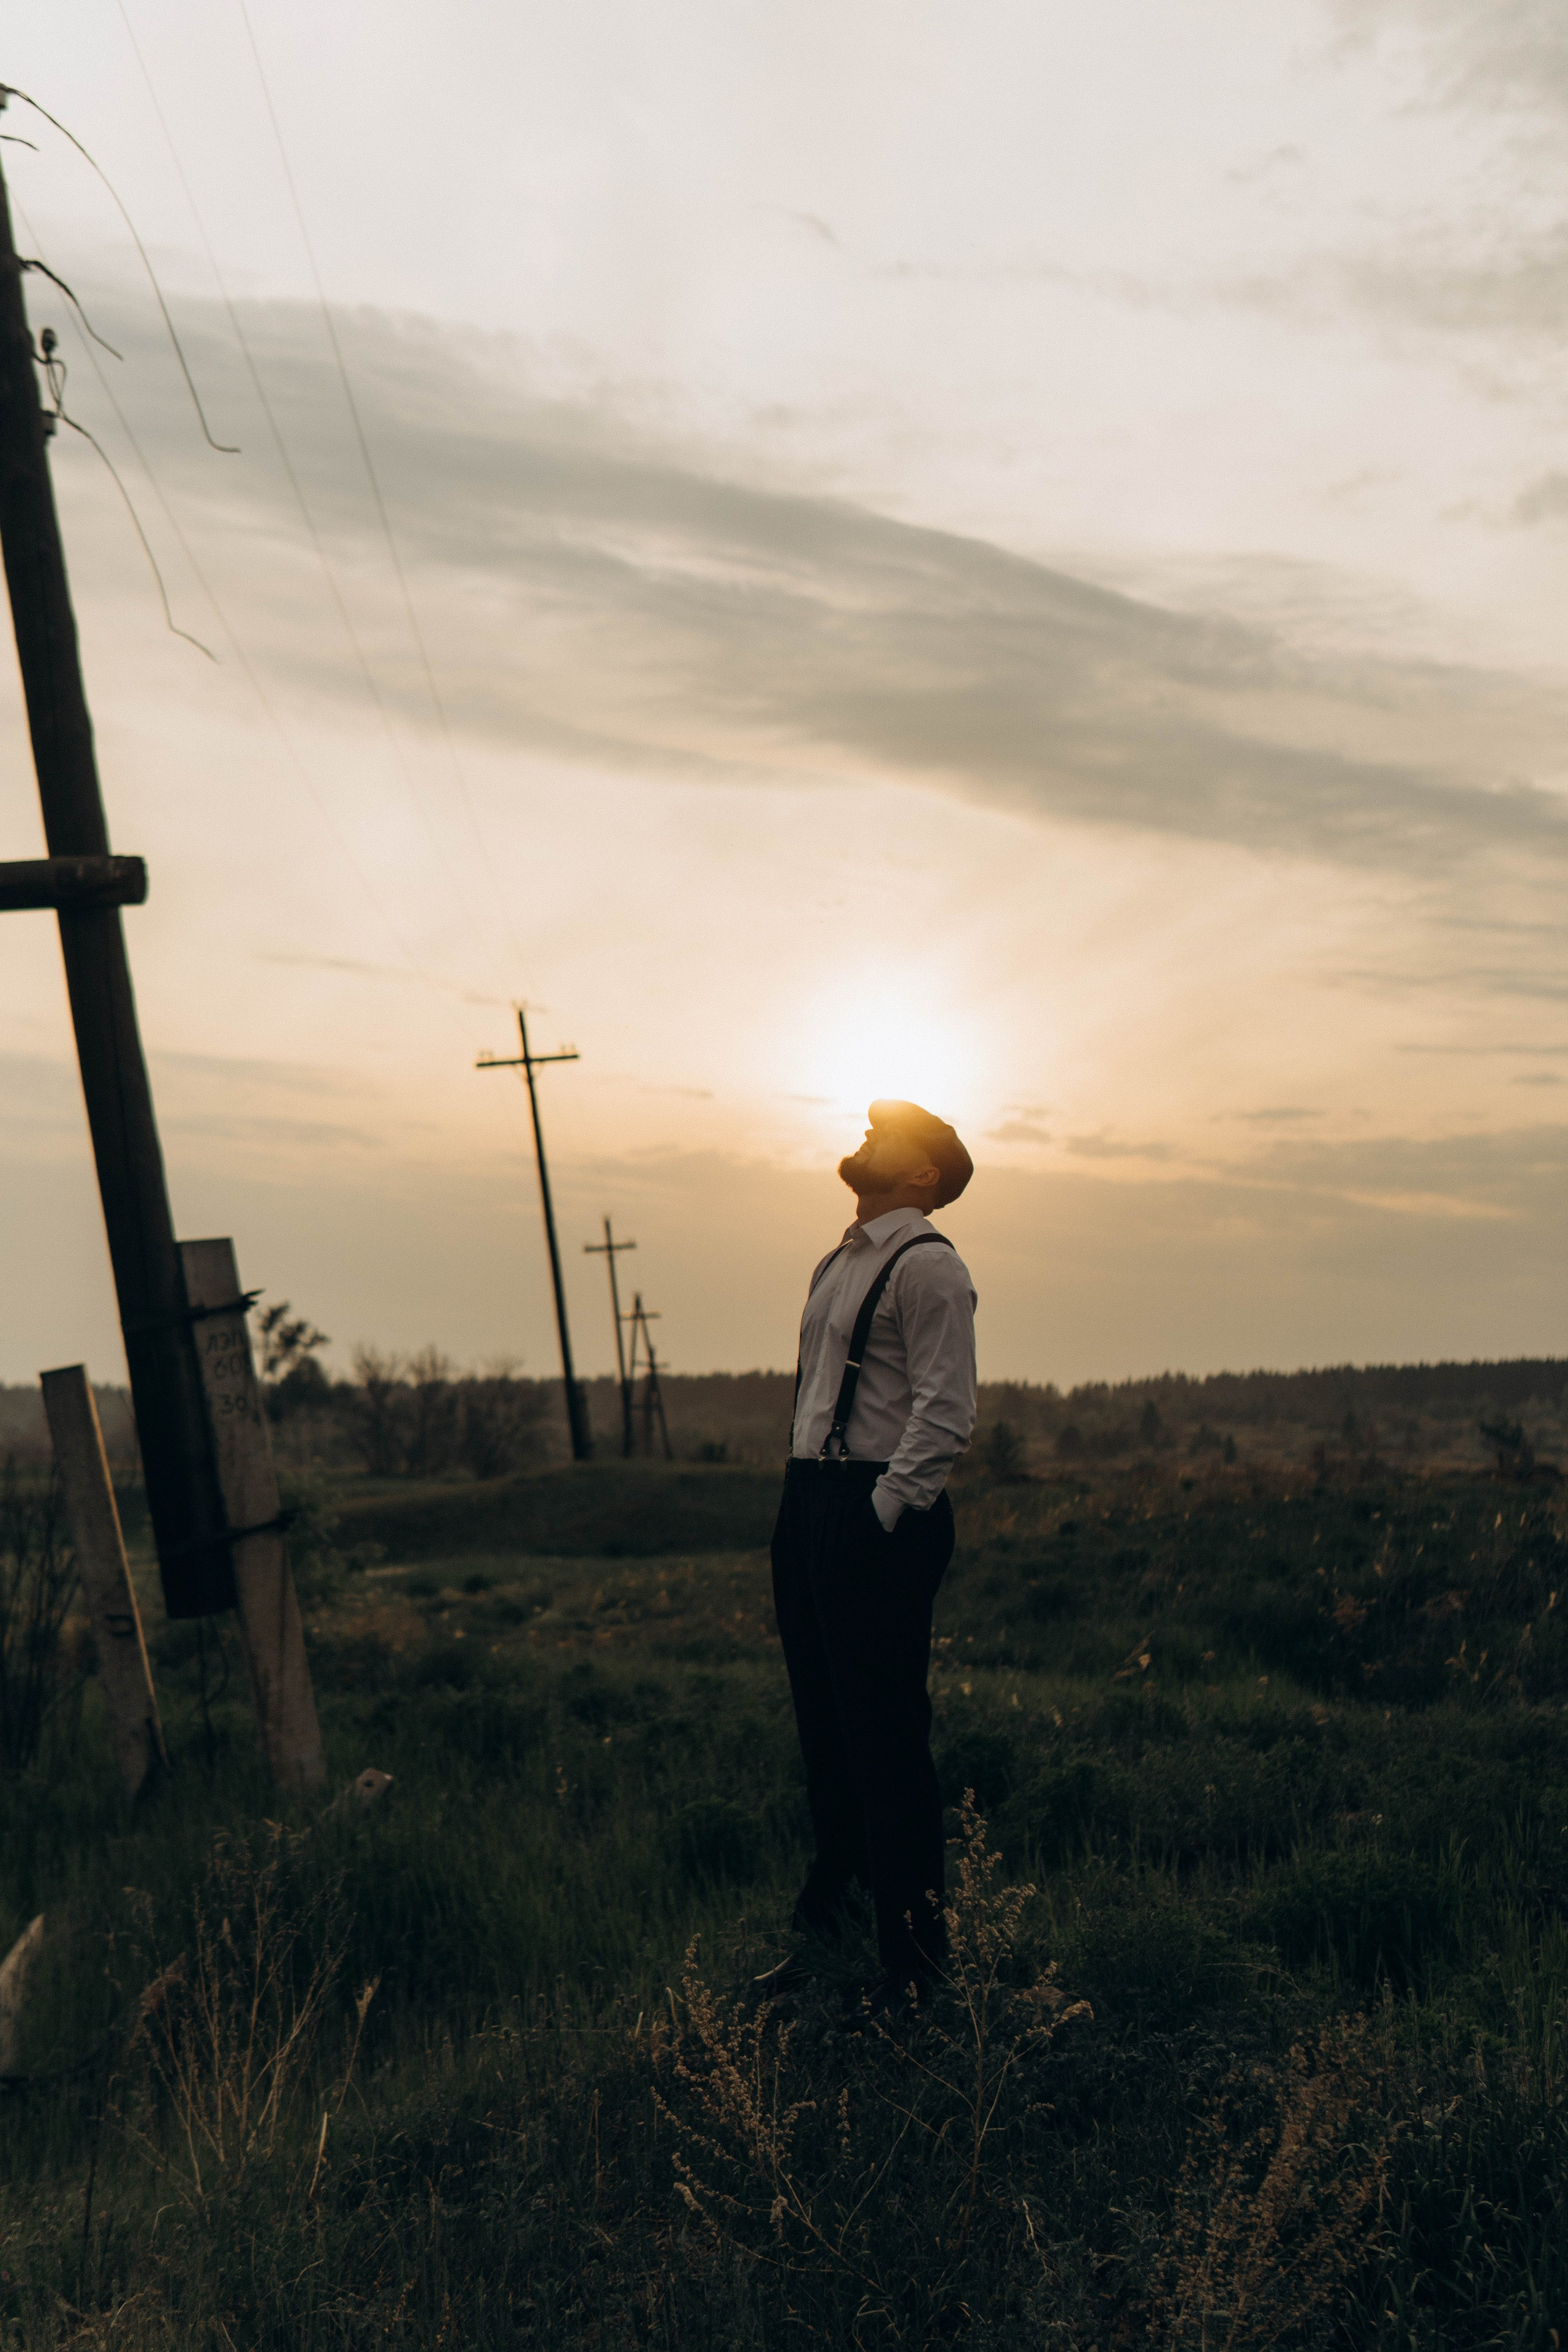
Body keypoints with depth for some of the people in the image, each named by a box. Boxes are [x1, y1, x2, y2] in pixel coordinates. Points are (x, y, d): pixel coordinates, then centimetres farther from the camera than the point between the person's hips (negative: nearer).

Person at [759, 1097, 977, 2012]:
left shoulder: (928, 1265, -9)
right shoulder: (837, 1265, 18)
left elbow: (945, 1413, -16)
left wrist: (884, 1516, -18)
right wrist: (810, 1508, 15)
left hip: (881, 1517, -9)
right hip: (810, 1506, 9)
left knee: (887, 1740, -4)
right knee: (826, 1732, 16)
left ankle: (914, 1962, 6)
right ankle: (825, 1928, 28)